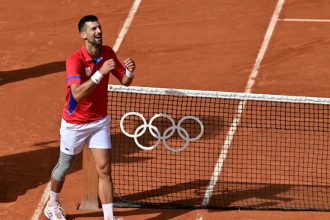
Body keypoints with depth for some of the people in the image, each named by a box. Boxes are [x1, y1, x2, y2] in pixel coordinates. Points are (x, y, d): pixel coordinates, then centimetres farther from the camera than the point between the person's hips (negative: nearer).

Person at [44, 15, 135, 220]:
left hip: (100, 122, 4)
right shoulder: (75, 60, -26)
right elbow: (77, 94, -38)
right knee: (64, 167, 16)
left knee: (104, 169, -4)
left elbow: (125, 81, 1)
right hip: (75, 124, -4)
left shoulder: (108, 53, -7)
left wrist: (130, 72, -23)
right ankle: (53, 203, 42)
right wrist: (100, 73, -45)